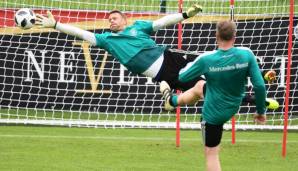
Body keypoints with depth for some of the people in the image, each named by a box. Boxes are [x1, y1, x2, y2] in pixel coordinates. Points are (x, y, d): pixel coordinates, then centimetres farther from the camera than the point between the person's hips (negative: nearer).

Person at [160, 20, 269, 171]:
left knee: (211, 154, 13)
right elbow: (259, 86, -23)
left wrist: (190, 65, 14)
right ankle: (172, 100, 61)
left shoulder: (206, 59, -29)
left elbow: (182, 77, -11)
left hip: (213, 114, -6)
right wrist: (261, 111, -6)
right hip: (233, 107, 6)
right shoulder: (247, 54, -25)